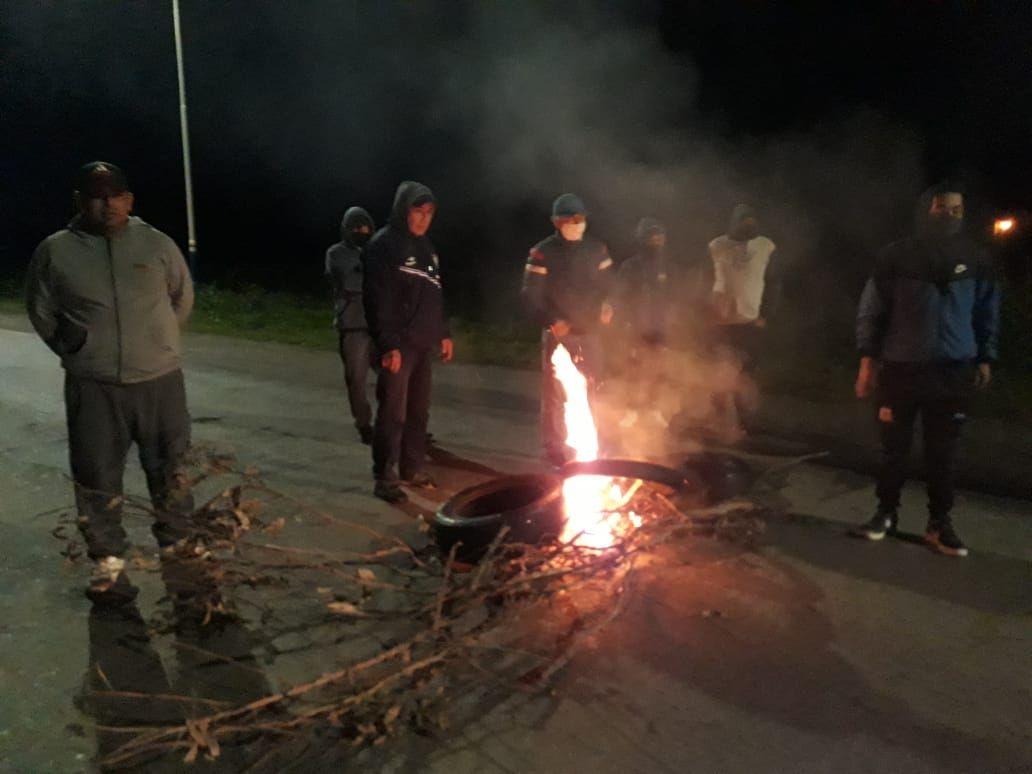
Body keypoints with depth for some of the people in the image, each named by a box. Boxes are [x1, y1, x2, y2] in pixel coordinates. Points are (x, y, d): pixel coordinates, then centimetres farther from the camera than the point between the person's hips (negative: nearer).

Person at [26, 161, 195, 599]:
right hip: (92, 387, 0)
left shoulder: (158, 244, -2)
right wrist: (77, 352, 10)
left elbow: (182, 299, 12)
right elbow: (41, 311, 11)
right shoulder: (55, 251, -3)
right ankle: (108, 559, 21)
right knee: (97, 478, 5)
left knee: (168, 469, 12)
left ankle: (176, 544, 32)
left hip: (159, 380, 1)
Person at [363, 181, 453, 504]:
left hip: (424, 343, 7)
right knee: (393, 413, -5)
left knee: (419, 410, 12)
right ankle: (384, 478, 3)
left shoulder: (425, 246, 17)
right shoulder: (383, 245, -8)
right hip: (398, 345, -7)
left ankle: (412, 468, 24)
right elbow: (378, 300, -15)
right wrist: (388, 344, -21)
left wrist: (443, 333, 15)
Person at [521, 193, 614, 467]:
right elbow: (531, 294, -10)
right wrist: (550, 322, -22)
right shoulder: (543, 252, -9)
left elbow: (608, 284, 12)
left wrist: (607, 306, -9)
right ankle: (555, 448, 11)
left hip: (589, 332, 4)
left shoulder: (597, 249, 5)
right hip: (558, 332, -4)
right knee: (556, 391, -1)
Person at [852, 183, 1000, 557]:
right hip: (901, 368, -1)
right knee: (894, 446, 7)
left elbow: (987, 312, 13)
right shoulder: (897, 256, -3)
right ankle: (886, 513, 22)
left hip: (953, 371, 2)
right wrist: (868, 359, -4)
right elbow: (871, 310, -1)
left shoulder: (975, 258, 4)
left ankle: (939, 522, 19)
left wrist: (985, 359, 10)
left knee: (943, 452, 6)